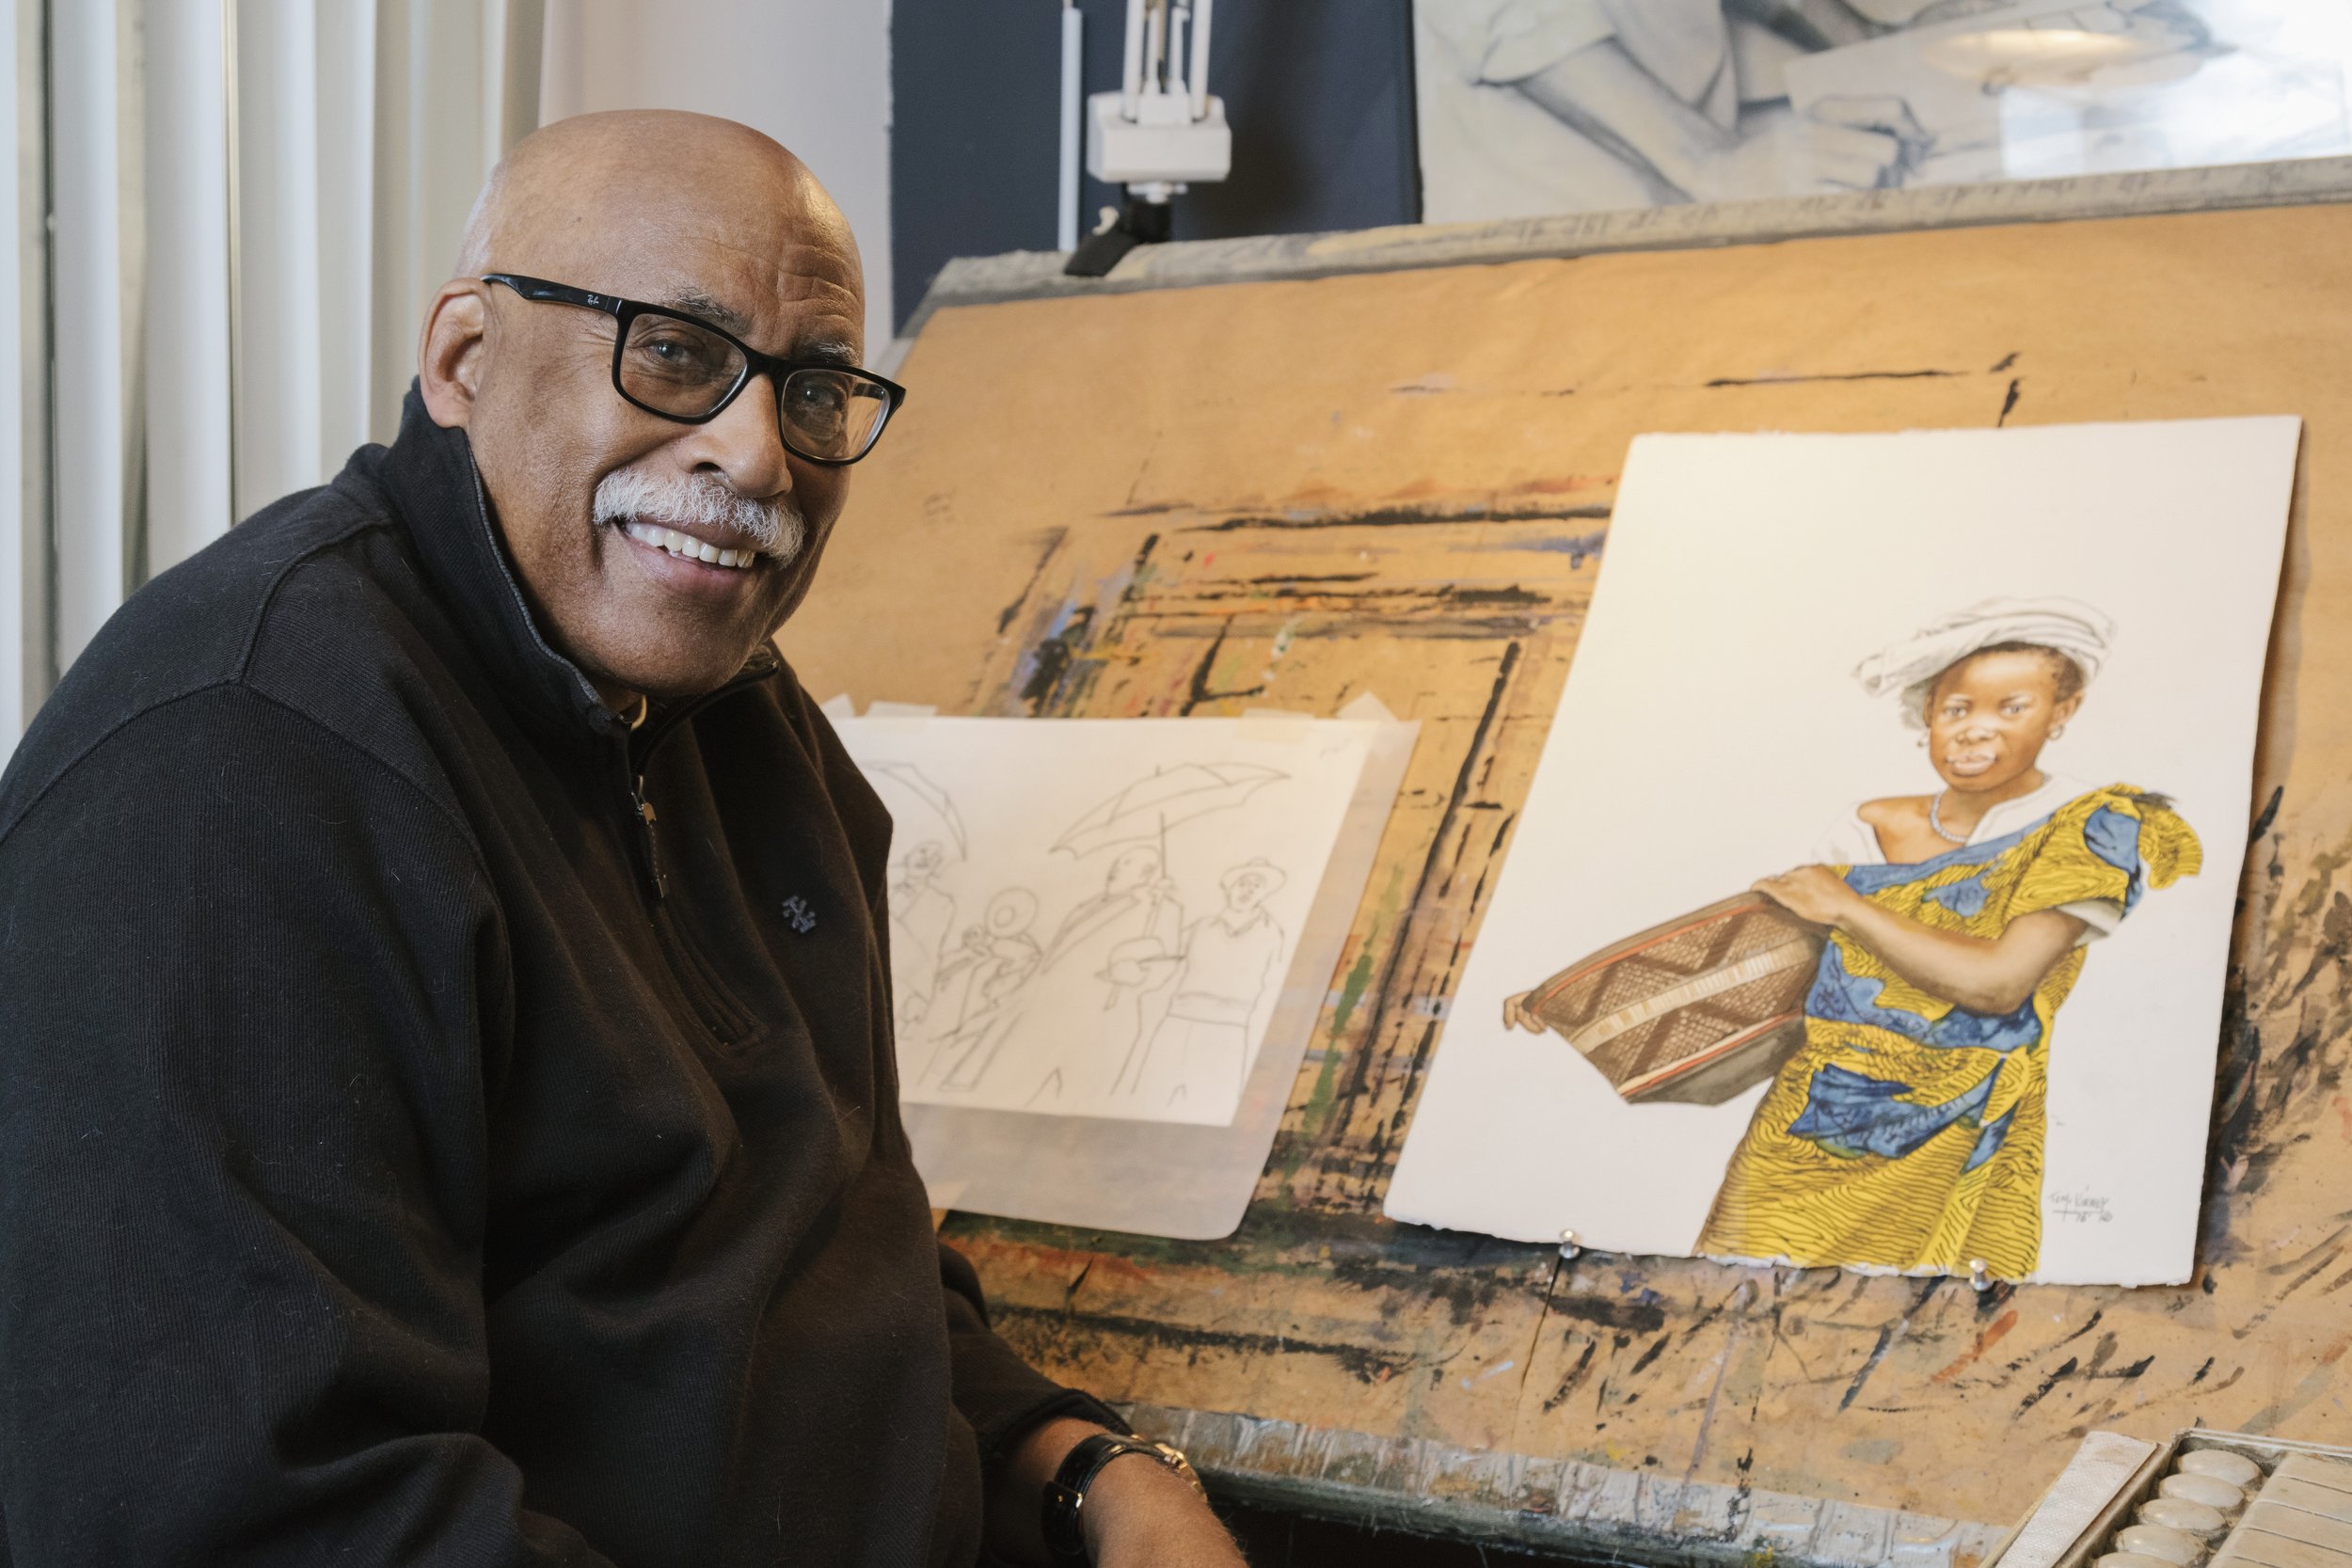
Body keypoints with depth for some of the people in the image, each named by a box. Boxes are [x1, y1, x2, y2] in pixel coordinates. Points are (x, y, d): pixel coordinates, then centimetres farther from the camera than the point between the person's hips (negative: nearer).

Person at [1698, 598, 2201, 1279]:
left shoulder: (2091, 832, -7)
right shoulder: (1874, 828, 6)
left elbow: (1999, 982, -18)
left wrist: (1845, 907, -11)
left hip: (1947, 1155, -3)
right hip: (1806, 1123, 4)